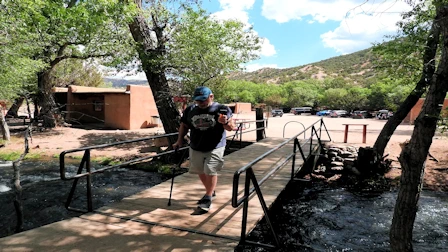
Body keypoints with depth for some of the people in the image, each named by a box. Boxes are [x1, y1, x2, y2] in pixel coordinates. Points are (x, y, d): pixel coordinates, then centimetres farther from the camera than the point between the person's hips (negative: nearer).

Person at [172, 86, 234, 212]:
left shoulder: (222, 109, -8)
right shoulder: (190, 110, 3)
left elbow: (231, 127, -7)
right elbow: (184, 126, 15)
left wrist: (225, 123, -29)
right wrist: (179, 140, 8)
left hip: (215, 147, -4)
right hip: (196, 148, 5)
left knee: (211, 172, -8)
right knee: (200, 172, 14)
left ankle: (208, 198, 7)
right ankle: (210, 192, 36)